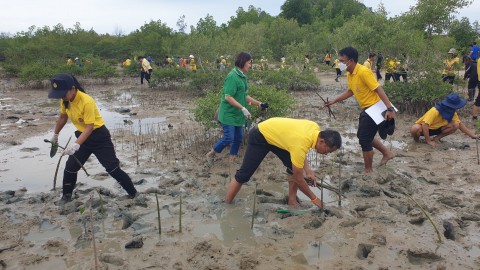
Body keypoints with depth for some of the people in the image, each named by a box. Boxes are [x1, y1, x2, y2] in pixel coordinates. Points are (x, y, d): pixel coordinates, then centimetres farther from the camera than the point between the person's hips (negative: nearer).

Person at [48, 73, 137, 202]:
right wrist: (55, 135, 25)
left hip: (99, 137, -7)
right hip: (83, 136, 7)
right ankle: (66, 196, 27)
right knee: (70, 168, 8)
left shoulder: (87, 101, -29)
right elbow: (63, 117, 14)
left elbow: (90, 127, -28)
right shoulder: (65, 100, -5)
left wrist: (76, 144, -38)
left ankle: (133, 194, 3)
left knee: (113, 168, -8)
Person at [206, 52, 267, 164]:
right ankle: (210, 154, 16)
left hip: (238, 114, 9)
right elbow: (228, 97, -24)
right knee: (228, 138, -6)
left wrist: (259, 104, 8)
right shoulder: (232, 77, -19)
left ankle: (232, 159, 28)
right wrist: (243, 108, -25)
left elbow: (245, 96, 15)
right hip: (229, 114, -9)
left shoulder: (243, 77, 8)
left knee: (238, 138, 12)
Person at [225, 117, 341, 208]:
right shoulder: (300, 143, -37)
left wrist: (308, 170, -5)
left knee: (295, 167, -2)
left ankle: (292, 201, 8)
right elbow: (298, 177, -26)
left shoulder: (316, 129, -14)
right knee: (244, 174, -5)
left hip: (275, 133, 8)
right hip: (259, 136, -8)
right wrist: (314, 198, -14)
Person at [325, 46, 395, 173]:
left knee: (364, 140, -3)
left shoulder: (363, 72, -23)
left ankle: (368, 170, 14)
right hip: (366, 109, 10)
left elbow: (379, 89, -25)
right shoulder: (349, 74, 5)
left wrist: (389, 108, -30)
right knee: (362, 136, 21)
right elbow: (350, 91, 20)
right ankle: (387, 153, 36)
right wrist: (334, 100, 16)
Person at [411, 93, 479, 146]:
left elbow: (460, 124, 2)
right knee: (415, 129, -42)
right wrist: (429, 141, -34)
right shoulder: (434, 111, -33)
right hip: (423, 128, -7)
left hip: (436, 129, 7)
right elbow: (425, 125, -36)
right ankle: (416, 138, -8)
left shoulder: (452, 112, -9)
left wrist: (472, 135, 0)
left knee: (455, 125, -15)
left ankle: (436, 138, -3)